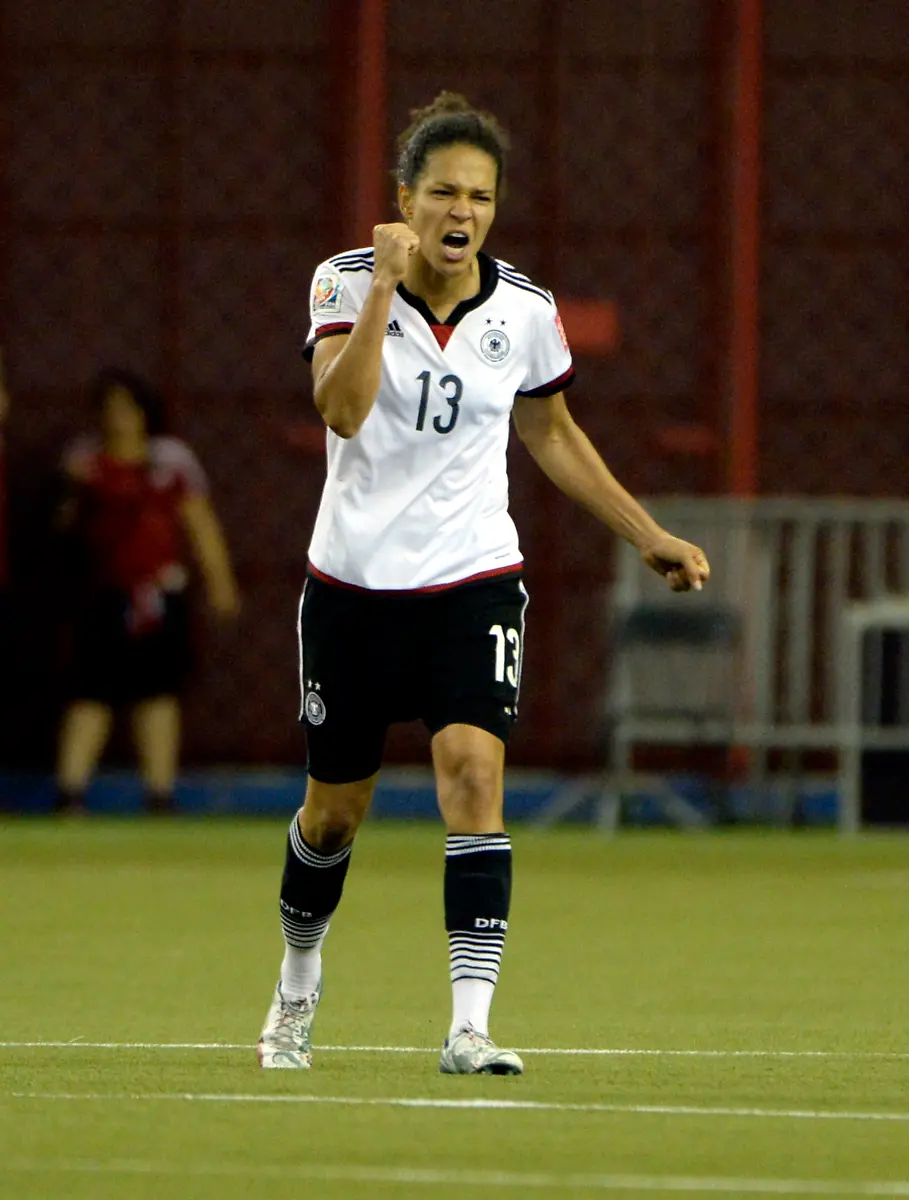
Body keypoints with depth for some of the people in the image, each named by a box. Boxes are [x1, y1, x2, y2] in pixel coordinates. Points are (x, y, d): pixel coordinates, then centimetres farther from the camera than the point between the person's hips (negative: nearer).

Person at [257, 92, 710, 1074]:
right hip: (355, 579, 0)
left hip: (472, 578, 0)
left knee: (473, 769, -21)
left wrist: (649, 536, 15)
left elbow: (551, 434, 16)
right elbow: (342, 410, -23)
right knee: (334, 810, 11)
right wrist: (385, 288, -28)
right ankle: (297, 988, 40)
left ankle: (470, 1027, -23)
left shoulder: (524, 313, -1)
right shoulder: (347, 283, -7)